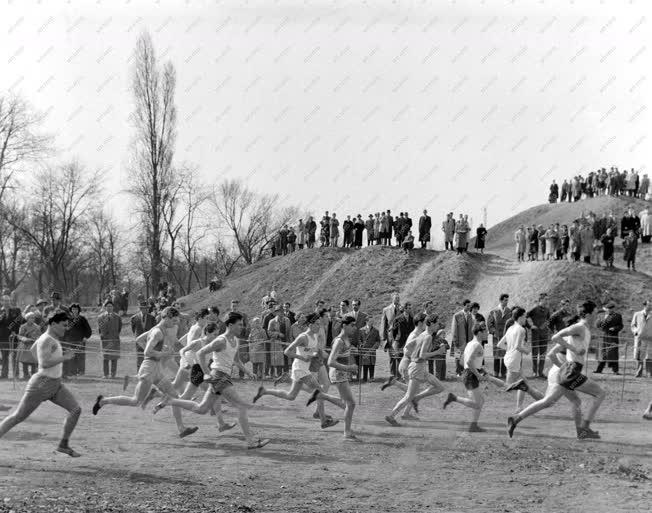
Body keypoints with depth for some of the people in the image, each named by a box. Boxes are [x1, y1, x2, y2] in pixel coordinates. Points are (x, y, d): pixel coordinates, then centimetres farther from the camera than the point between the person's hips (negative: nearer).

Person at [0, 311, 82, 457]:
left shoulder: (49, 336, 6)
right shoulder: (46, 340, -21)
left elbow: (32, 349, 24)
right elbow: (44, 364, -32)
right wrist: (64, 357, -23)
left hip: (55, 385, 9)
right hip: (40, 386, -9)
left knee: (76, 410, -2)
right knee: (17, 417, 1)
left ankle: (64, 444, 9)